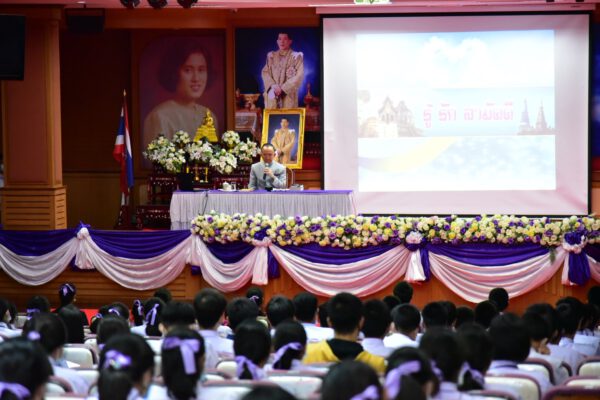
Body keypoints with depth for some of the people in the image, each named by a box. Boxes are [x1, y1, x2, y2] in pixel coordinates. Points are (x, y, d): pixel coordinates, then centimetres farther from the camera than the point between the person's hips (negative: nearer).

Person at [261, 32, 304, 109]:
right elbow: (265, 72, 8)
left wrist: (282, 88, -12)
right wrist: (273, 85, -11)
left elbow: (299, 76, -4)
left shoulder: (296, 57, 4)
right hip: (272, 96, 3)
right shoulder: (271, 56, 15)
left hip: (288, 96, -3)